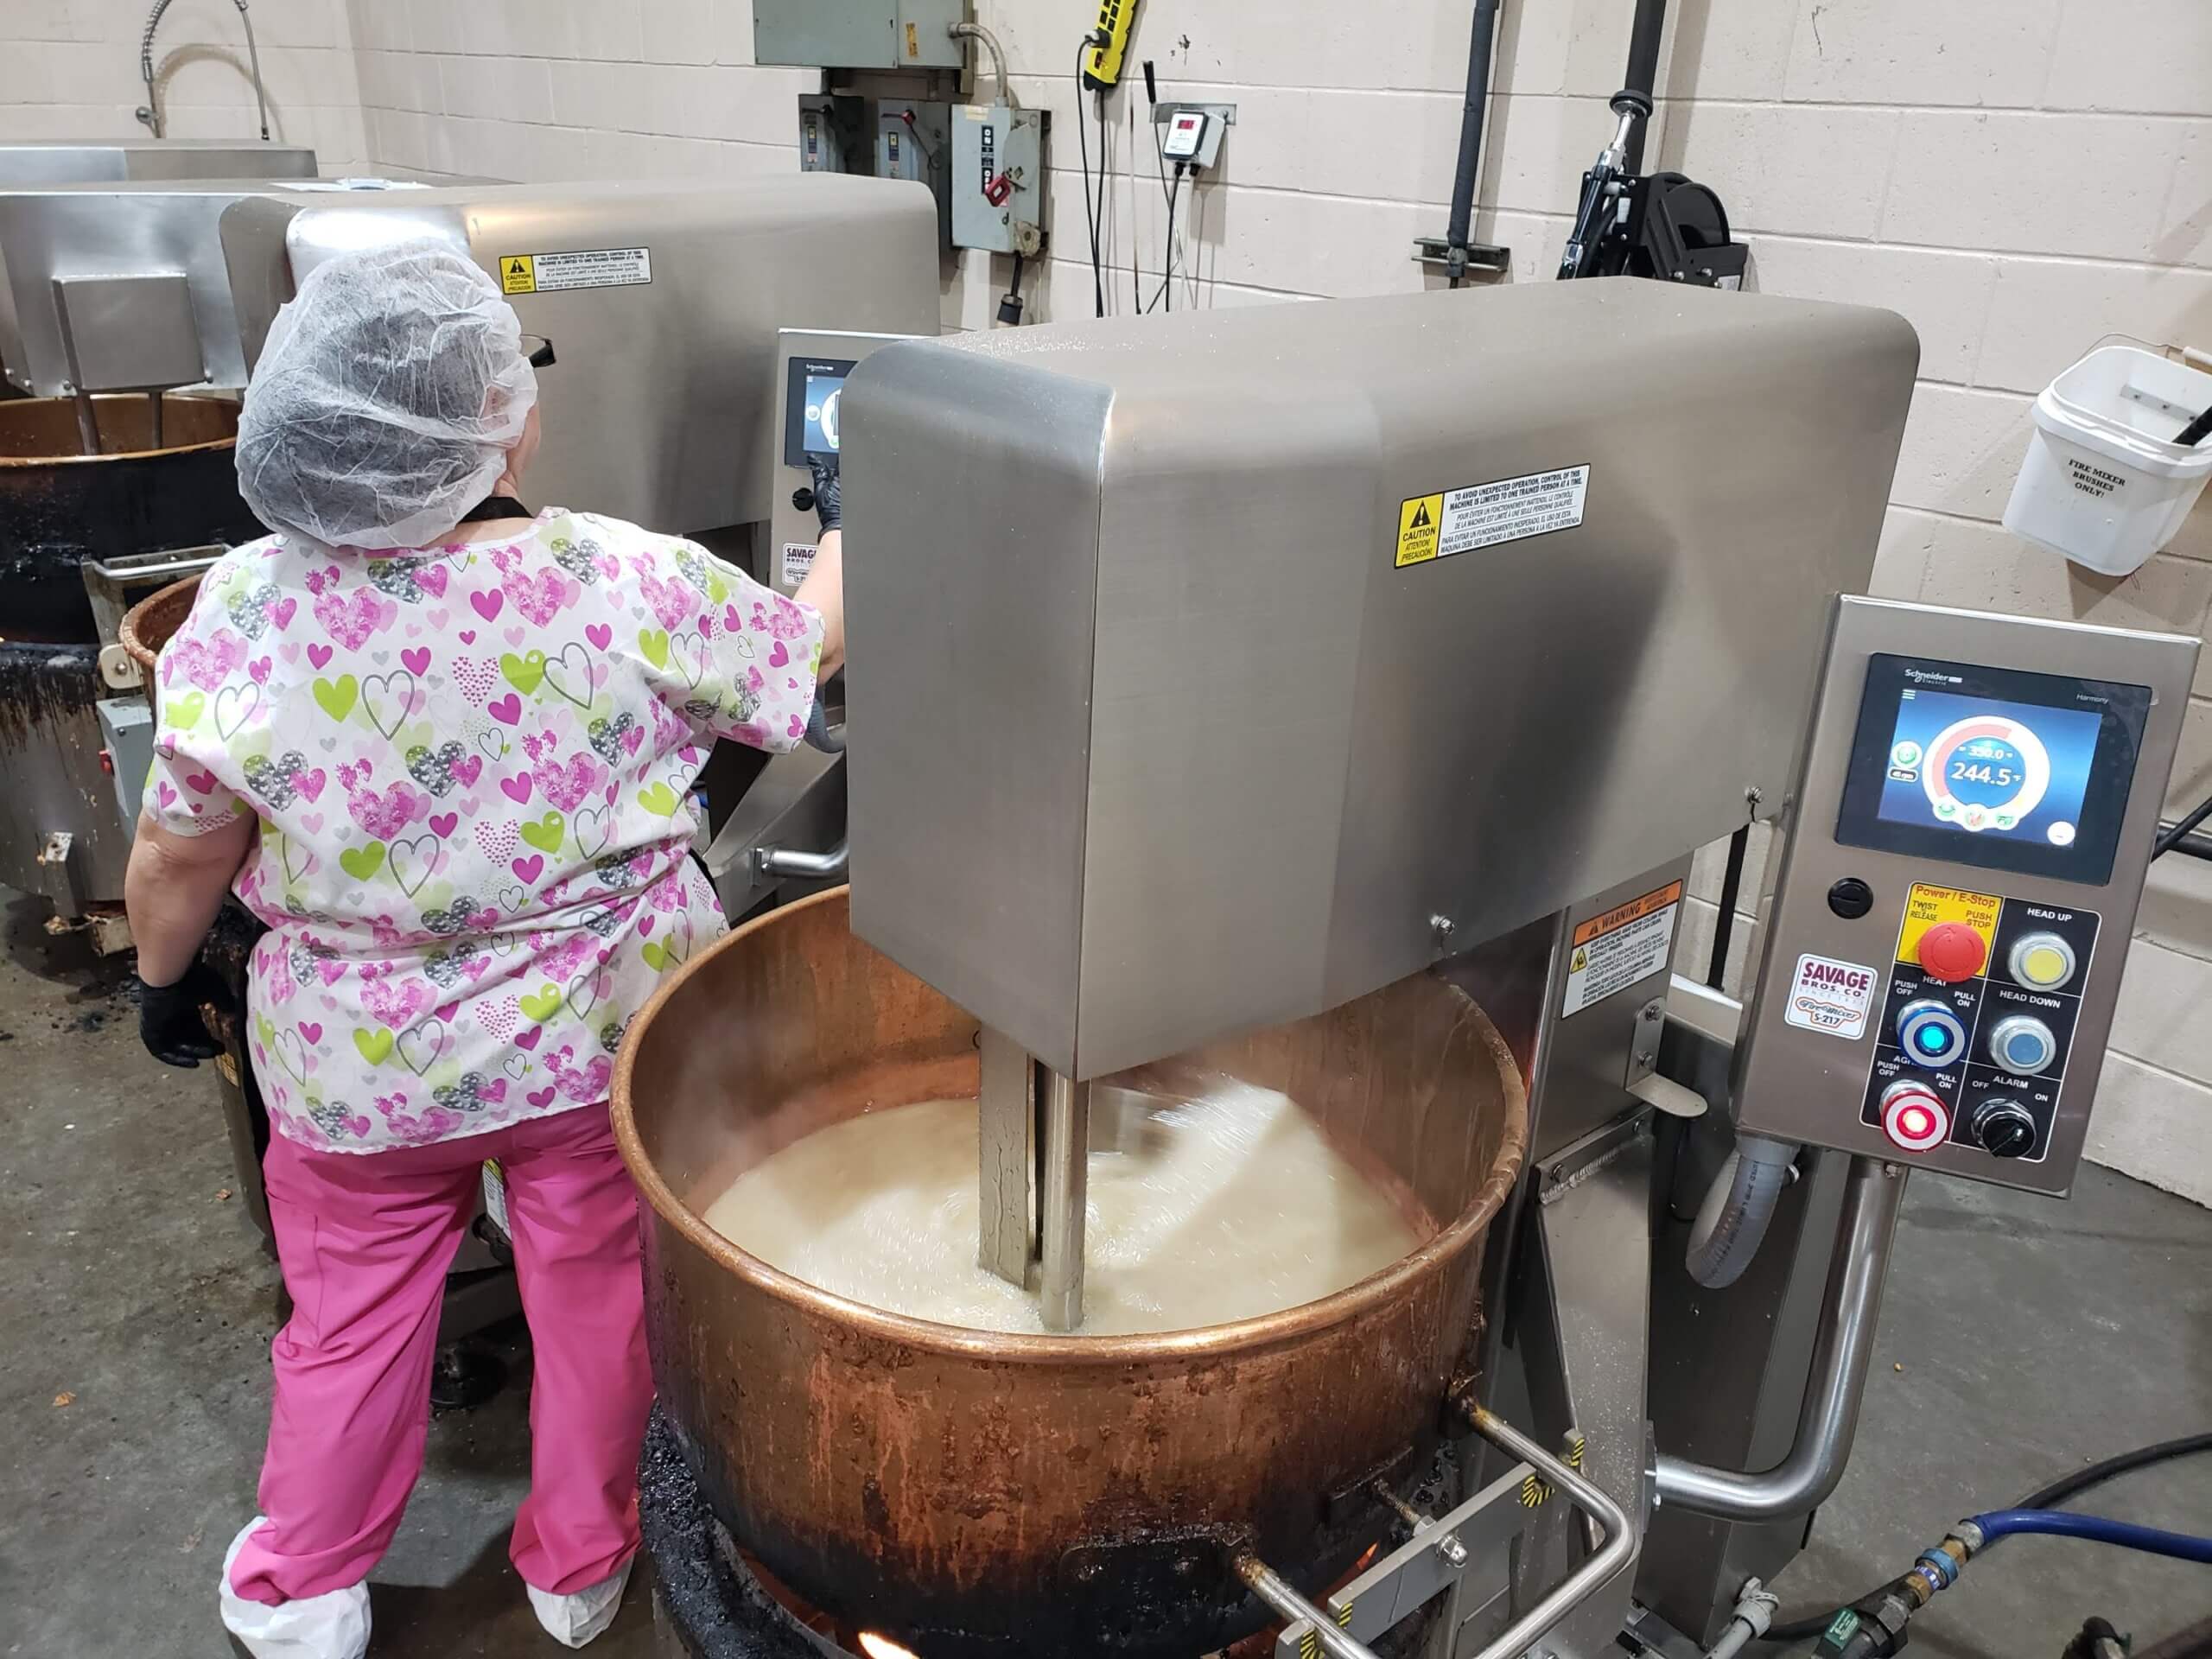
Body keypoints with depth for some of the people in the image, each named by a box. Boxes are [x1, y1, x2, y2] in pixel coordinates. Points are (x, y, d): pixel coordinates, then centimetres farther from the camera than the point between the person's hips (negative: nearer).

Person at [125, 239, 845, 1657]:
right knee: (597, 1304, 21)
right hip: (599, 1044, -1)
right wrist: (854, 517, 12)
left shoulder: (245, 610, -18)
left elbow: (183, 855, -7)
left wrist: (164, 974, 12)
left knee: (351, 1320, 23)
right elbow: (810, 647, -4)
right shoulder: (628, 586, -21)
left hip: (353, 1068, 2)